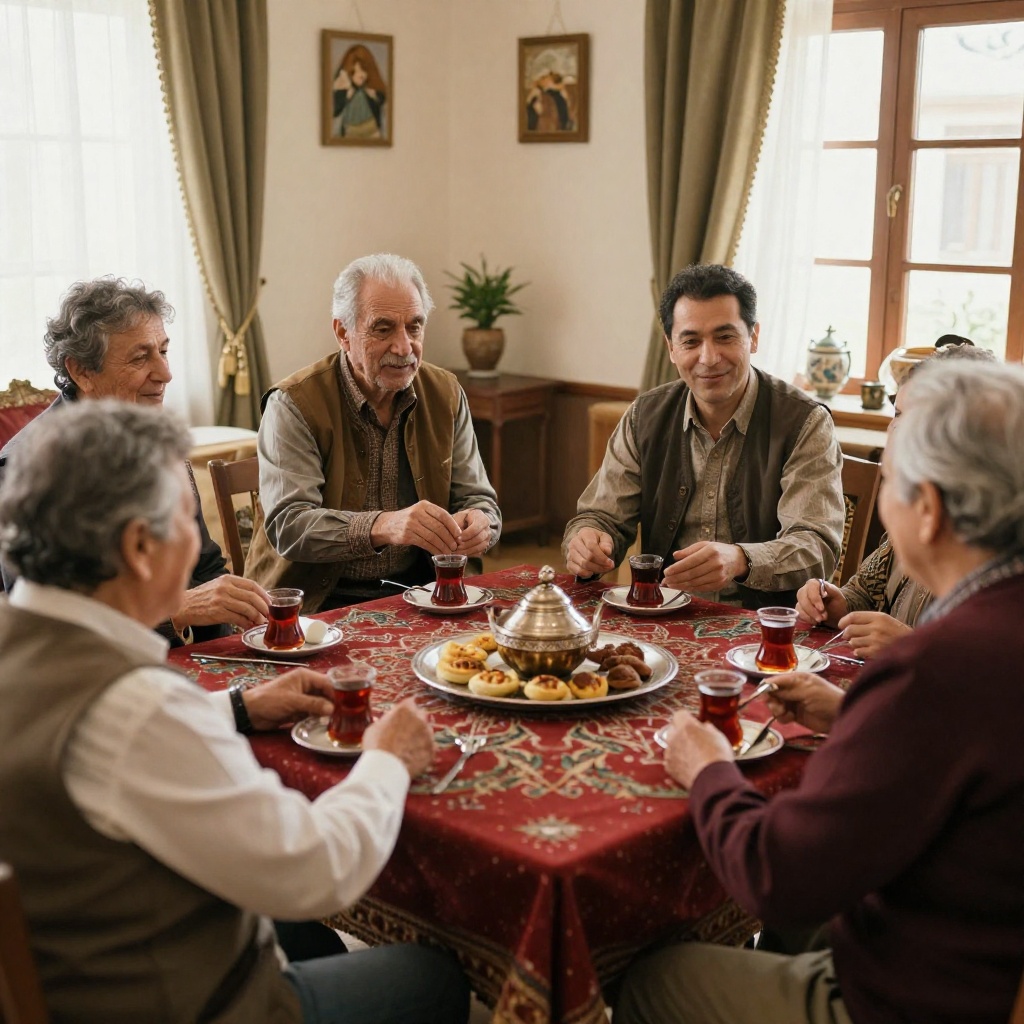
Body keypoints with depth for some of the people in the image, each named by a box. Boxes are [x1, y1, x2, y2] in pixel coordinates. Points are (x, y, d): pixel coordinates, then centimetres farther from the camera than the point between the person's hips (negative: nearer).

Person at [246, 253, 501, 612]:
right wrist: (382, 526, -39)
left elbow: (479, 499, 7)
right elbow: (287, 525, -21)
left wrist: (479, 523, -19)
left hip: (419, 592, 5)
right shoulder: (293, 404, -10)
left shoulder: (446, 395, 6)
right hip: (321, 602, -5)